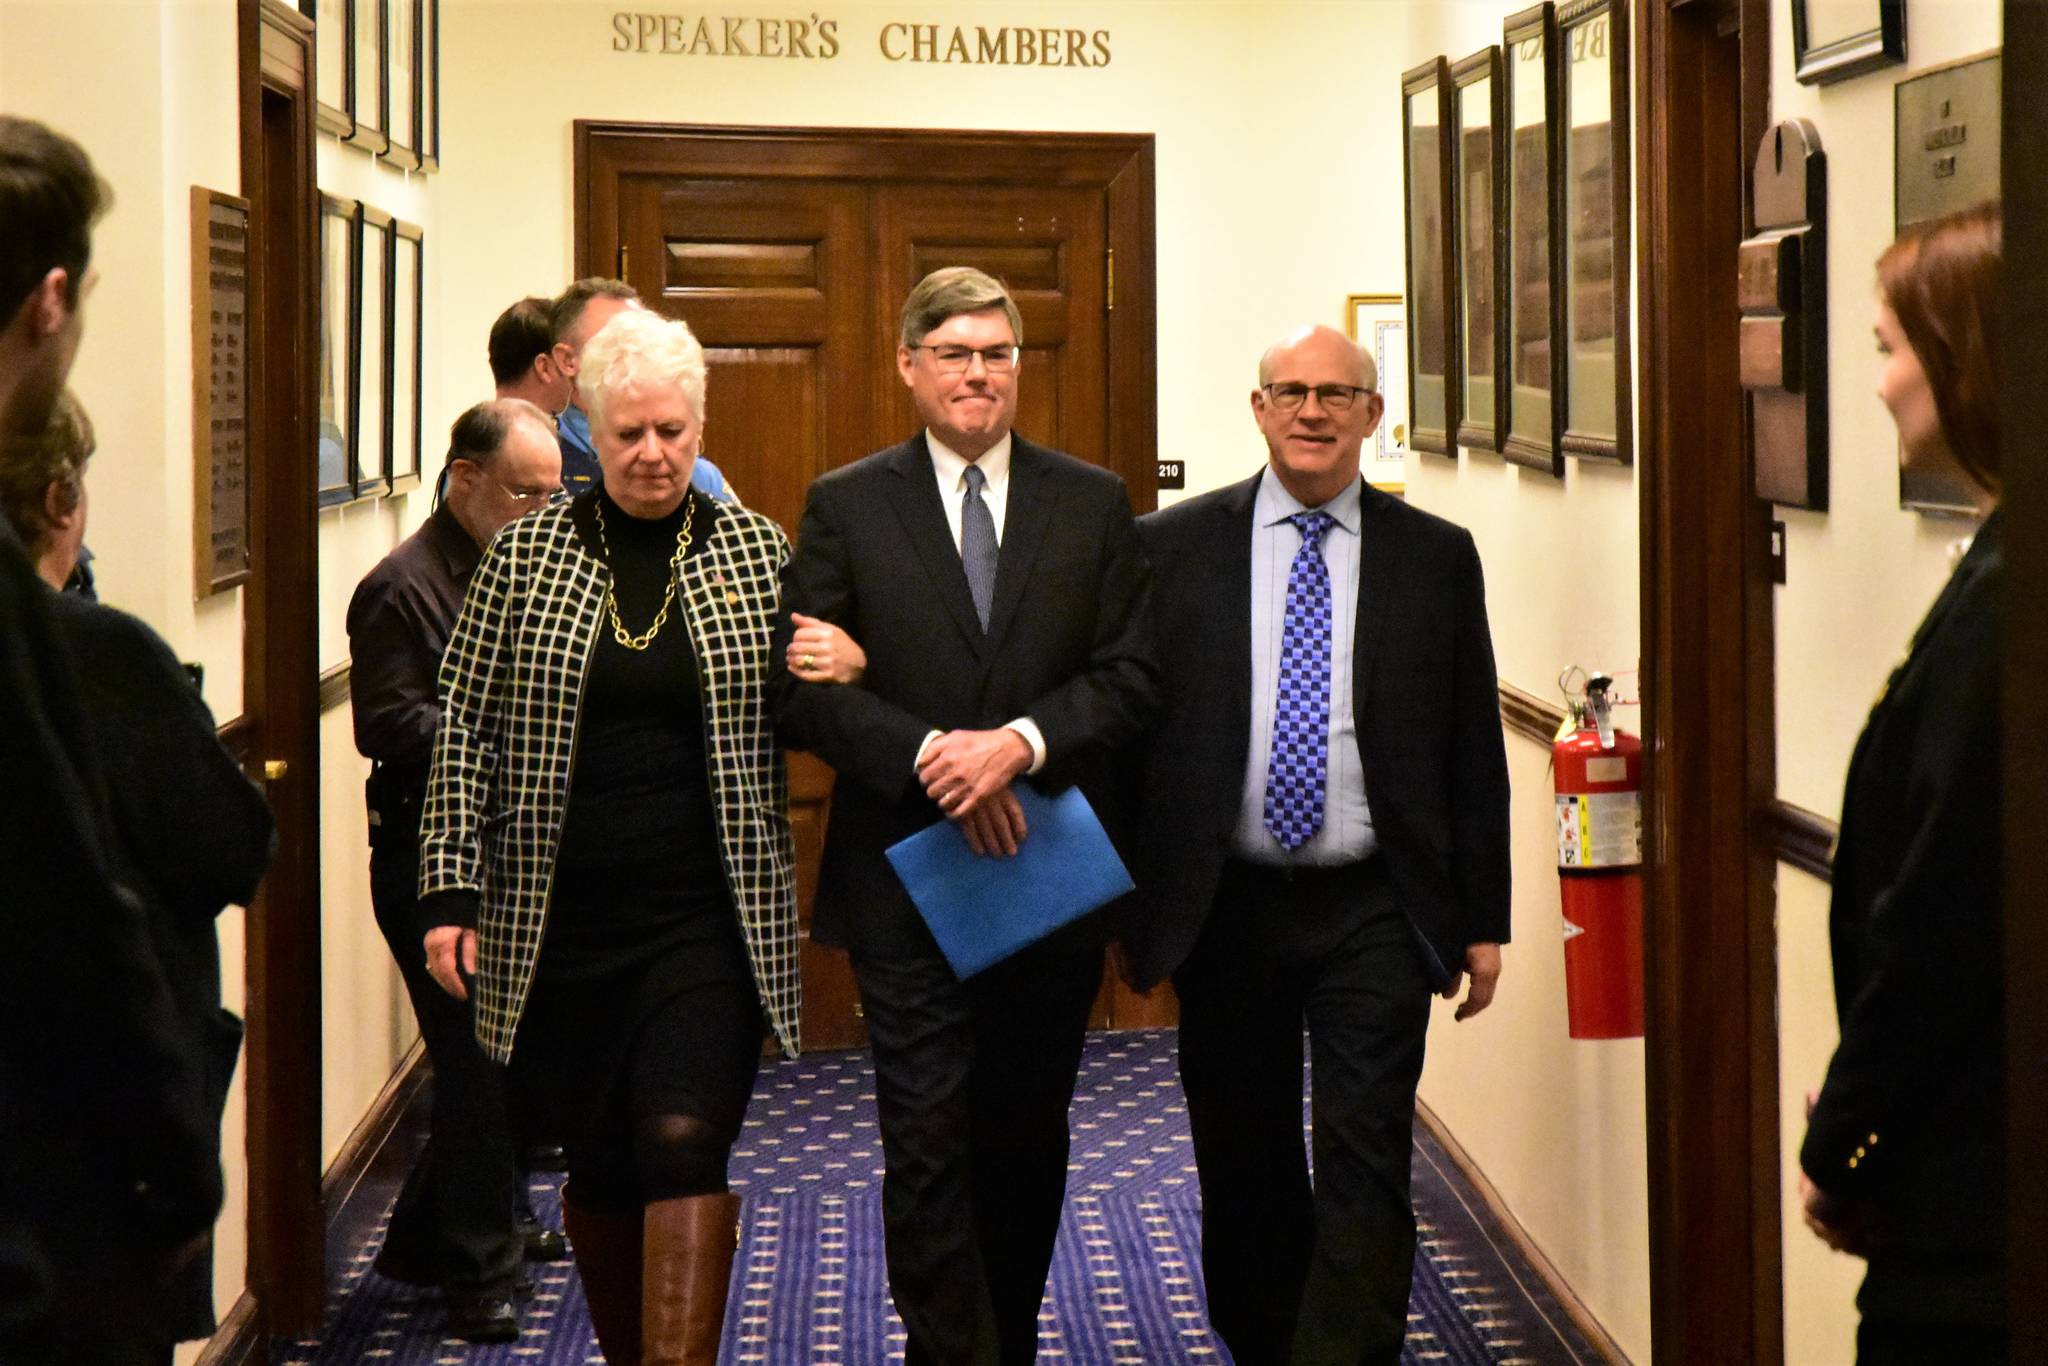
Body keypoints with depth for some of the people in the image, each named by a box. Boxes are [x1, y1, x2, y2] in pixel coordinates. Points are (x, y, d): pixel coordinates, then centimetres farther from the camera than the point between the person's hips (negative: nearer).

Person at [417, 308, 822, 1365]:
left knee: (685, 1145, -12)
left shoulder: (757, 551, 3)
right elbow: (465, 730, 4)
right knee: (599, 1163, 10)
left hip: (707, 921, -1)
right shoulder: (527, 554, 3)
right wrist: (450, 893, -1)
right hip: (561, 923, 1)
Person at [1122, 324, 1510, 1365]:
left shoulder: (1437, 557, 3)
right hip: (1223, 910, 1)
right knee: (1242, 1172, 13)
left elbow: (1475, 752, 5)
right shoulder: (1172, 548, 2)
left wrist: (1483, 919, 3)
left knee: (1365, 1172, -7)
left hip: (1375, 916, -1)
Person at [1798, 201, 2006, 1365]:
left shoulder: (2002, 603, -20)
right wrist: (1857, 1114, 13)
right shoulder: (1994, 575, 9)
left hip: (1968, 1188, -9)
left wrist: (1841, 1144, -8)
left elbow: (1942, 919, -19)